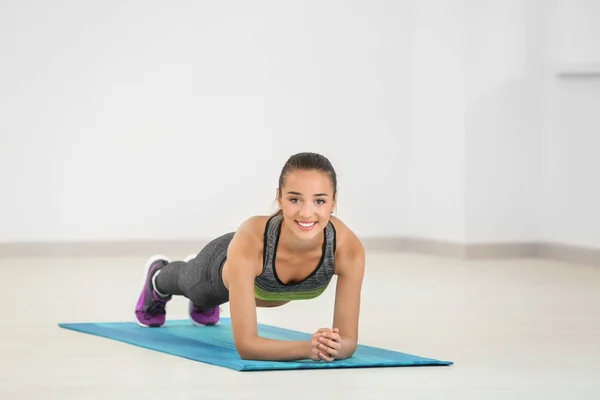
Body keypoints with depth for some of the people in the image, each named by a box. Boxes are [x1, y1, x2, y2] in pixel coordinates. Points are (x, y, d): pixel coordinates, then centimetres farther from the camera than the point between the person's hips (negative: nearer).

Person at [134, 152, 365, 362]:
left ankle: (202, 302, 75)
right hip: (227, 266, -3)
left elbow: (348, 340, -35)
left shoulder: (348, 247, -43)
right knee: (188, 281, 35)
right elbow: (245, 344, -47)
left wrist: (333, 347, -57)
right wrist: (308, 348, -62)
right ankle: (157, 278, 71)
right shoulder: (249, 241, -49)